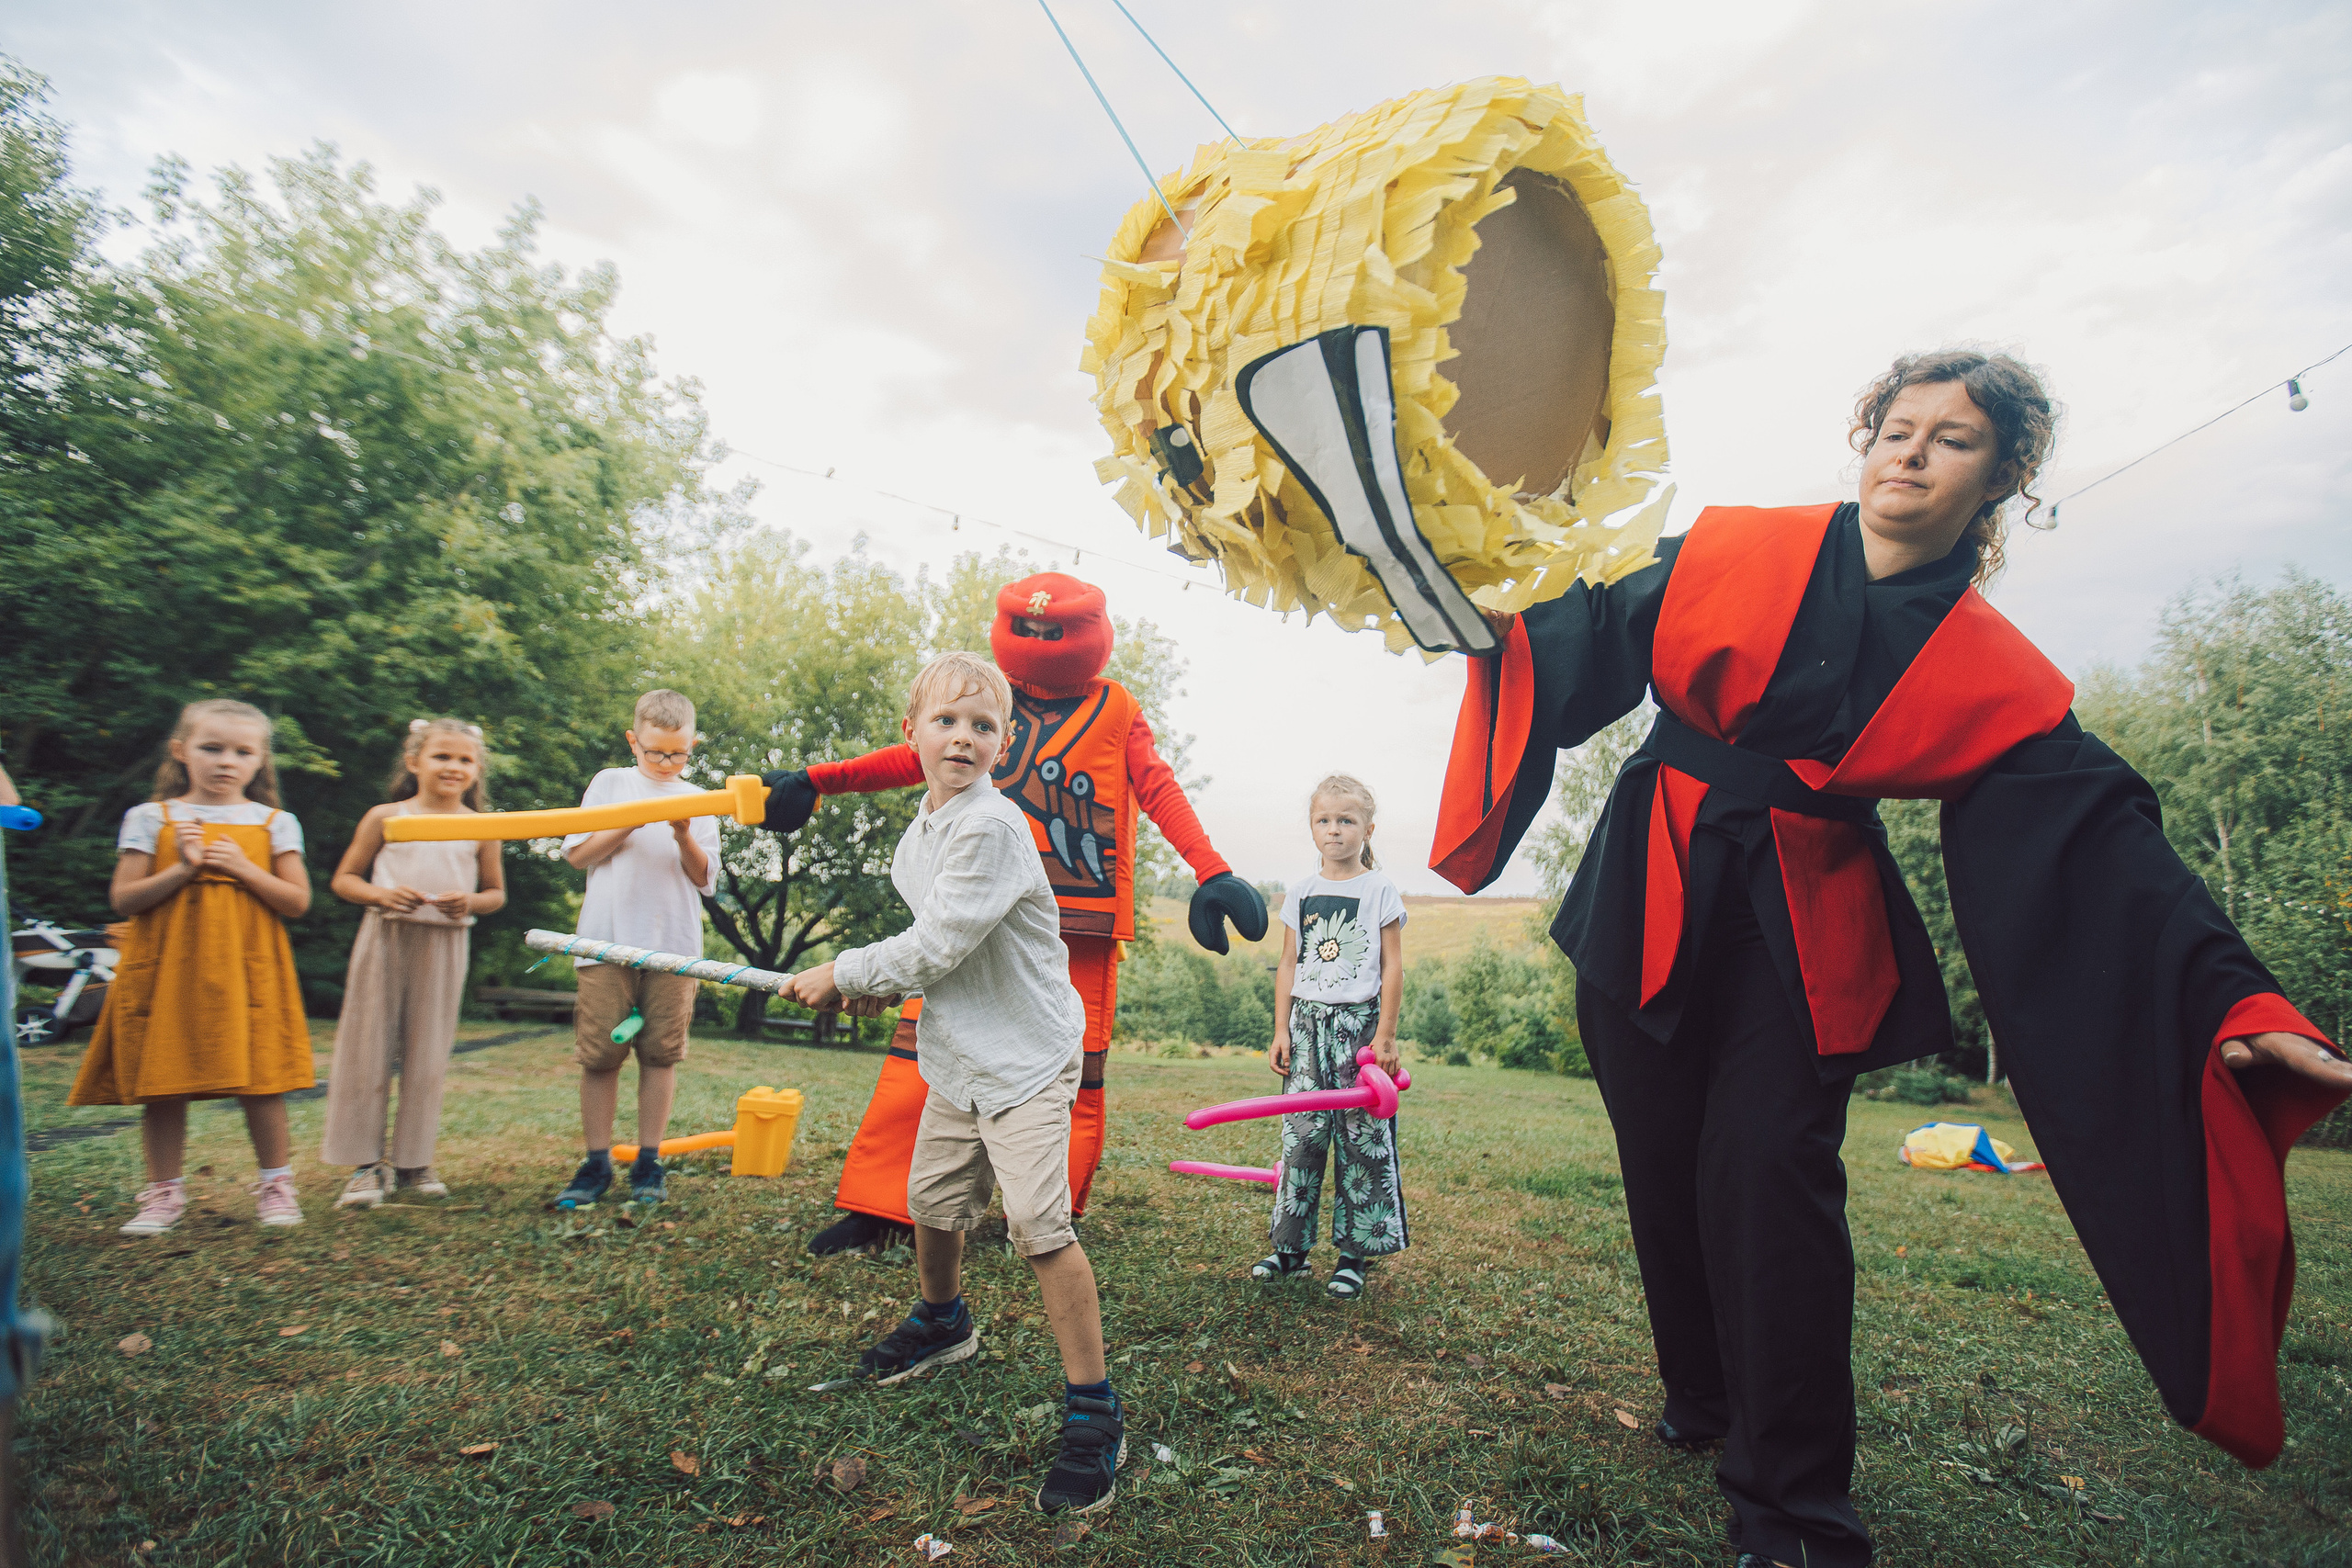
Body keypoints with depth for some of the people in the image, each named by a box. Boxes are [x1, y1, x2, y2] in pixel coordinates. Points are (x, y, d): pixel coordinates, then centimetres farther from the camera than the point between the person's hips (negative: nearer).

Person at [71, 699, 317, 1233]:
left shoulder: (275, 823, 5)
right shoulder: (150, 818, 5)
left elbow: (297, 902, 1)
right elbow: (123, 900, 0)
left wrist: (243, 868, -10)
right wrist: (182, 870, -13)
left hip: (247, 973, -1)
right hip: (166, 971, 1)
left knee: (261, 1083, -1)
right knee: (162, 1086, 5)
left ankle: (276, 1184, 12)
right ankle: (165, 1192, 20)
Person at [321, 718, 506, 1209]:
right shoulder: (385, 818, 1)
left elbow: (497, 893, 12)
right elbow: (343, 879, 5)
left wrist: (471, 902, -10)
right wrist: (380, 895, -14)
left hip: (445, 945, 1)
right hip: (385, 938, -1)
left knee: (427, 1055, 6)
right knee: (369, 1049, 2)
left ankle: (414, 1161, 17)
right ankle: (366, 1162, 13)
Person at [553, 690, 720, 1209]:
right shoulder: (610, 783, 12)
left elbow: (704, 879, 6)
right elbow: (579, 853, 4)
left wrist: (684, 838, -11)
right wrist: (633, 821, -7)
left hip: (673, 945, 1)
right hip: (607, 940, 0)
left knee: (661, 1052, 1)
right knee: (599, 1051, 0)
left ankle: (648, 1162, 11)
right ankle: (596, 1163, 12)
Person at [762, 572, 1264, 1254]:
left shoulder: (1115, 710, 9)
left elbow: (1159, 790, 1)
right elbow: (923, 757, 14)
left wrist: (1212, 872, -12)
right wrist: (816, 780, 6)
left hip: (1078, 914, -1)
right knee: (927, 1041, -2)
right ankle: (877, 1205, 9)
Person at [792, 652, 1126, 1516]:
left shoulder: (992, 827, -22)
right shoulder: (918, 833, 7)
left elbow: (938, 945, -23)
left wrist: (841, 974, -10)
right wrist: (891, 987, 6)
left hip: (1025, 1055, -8)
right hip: (956, 1055, 9)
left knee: (1038, 1224, -13)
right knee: (931, 1200, 21)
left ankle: (1094, 1412, 1)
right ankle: (943, 1322, 50)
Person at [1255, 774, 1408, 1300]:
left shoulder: (1381, 891, -2)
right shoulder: (1301, 894, 9)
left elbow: (1393, 967, -3)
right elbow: (1288, 966, 11)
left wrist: (1385, 1035, -7)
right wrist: (1281, 1031, 5)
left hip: (1360, 1021, -3)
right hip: (1307, 1022, 3)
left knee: (1362, 1138, 0)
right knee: (1300, 1134, 4)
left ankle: (1354, 1254, 12)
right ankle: (1290, 1246, 14)